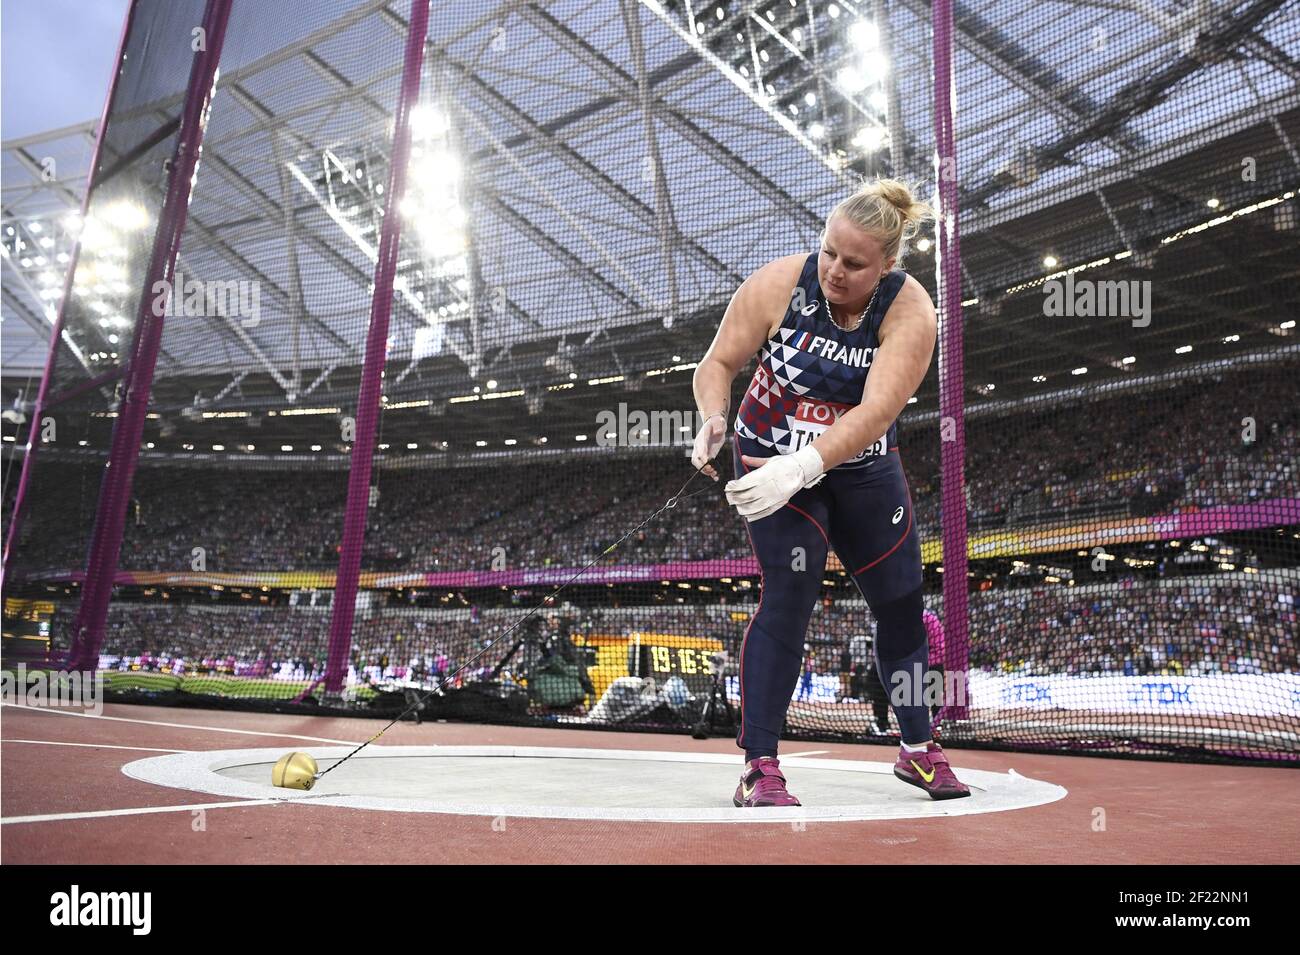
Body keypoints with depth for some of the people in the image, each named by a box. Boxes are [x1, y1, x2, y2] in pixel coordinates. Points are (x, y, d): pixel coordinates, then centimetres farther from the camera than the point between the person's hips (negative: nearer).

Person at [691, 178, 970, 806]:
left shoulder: (909, 313, -21)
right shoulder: (779, 283, -19)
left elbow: (877, 411, -34)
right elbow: (718, 362, -13)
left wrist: (803, 466, -48)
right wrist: (713, 420, -34)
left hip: (864, 471, 3)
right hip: (772, 462, -2)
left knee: (901, 603, 11)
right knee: (790, 593, -20)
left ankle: (917, 749, 33)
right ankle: (758, 767, -11)